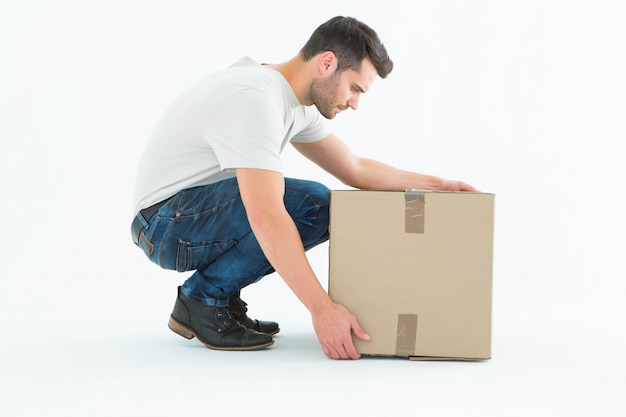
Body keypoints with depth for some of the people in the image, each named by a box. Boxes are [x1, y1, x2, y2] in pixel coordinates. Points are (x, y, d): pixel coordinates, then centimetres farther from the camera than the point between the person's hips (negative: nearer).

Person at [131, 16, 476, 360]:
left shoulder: (295, 103, 5)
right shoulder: (256, 99, -26)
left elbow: (354, 170, 16)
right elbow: (266, 217, -35)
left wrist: (434, 184, 8)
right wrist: (322, 308, -36)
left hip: (205, 211, 10)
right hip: (166, 224, -10)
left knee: (330, 211, 7)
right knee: (309, 204, -25)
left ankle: (217, 296, 8)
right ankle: (204, 300, -10)